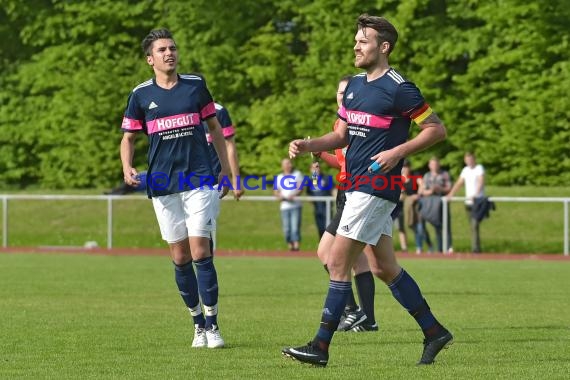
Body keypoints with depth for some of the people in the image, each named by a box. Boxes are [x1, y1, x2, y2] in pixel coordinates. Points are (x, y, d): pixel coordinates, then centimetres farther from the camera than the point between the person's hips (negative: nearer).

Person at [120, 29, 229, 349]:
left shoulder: (196, 85, 4)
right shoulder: (141, 95, 4)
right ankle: (198, 322, 16)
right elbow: (129, 138, 12)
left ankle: (212, 323, -2)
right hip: (162, 185, 1)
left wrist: (226, 169, 11)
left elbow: (215, 126, 14)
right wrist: (128, 168, -8)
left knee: (200, 252, -10)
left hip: (199, 179, -1)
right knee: (180, 257, 3)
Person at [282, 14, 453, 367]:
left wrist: (398, 152, -19)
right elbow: (342, 135, 20)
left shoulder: (398, 88, -12)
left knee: (338, 263, -10)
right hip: (357, 185, 9)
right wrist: (309, 145, 2)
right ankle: (434, 332, 22)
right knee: (385, 267, 13)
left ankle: (321, 347, -7)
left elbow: (436, 129, -9)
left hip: (376, 188, -9)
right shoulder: (355, 85, 14)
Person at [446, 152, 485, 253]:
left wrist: (475, 194, -33)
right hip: (468, 201, 7)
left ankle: (475, 248, -20)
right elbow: (459, 183, 17)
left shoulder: (479, 169, -5)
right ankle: (477, 248, 9)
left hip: (478, 200, -7)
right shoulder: (465, 170, 15)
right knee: (472, 226, 6)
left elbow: (481, 182, -18)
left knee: (475, 225, -16)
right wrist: (450, 194, 4)